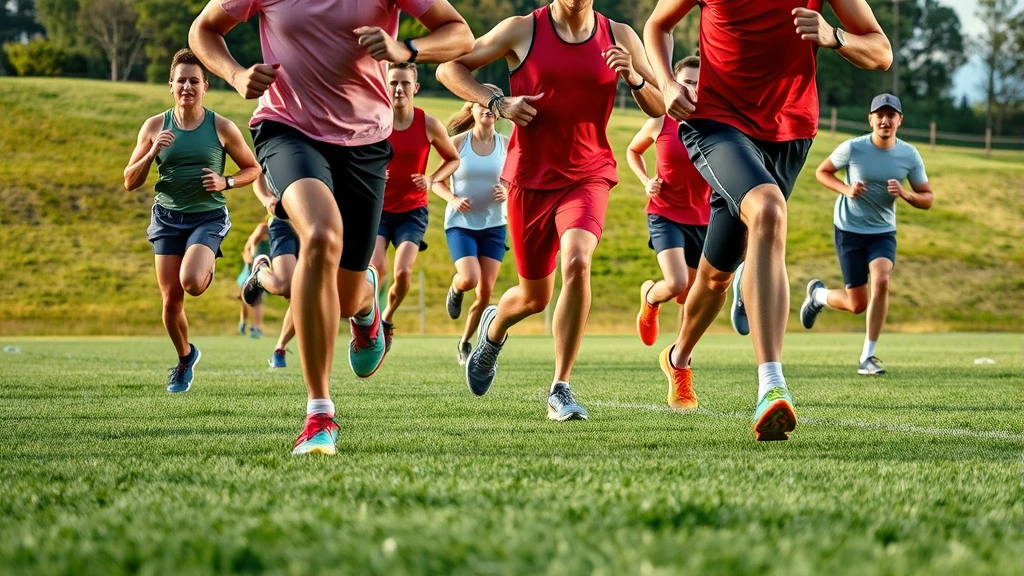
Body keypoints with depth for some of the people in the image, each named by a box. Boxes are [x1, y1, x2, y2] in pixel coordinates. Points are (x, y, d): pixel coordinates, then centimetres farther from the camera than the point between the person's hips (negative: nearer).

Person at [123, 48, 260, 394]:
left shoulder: (222, 128, -3)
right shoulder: (155, 126, 2)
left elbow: (253, 169, 9)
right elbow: (130, 183, 4)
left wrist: (226, 182, -11)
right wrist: (152, 153, -13)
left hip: (208, 217, -2)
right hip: (167, 218, 2)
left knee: (192, 283, -27)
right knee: (171, 299, -1)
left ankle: (209, 269, 12)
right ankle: (185, 358, 27)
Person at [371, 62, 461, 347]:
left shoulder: (429, 125, -7)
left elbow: (453, 159, 9)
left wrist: (431, 180, -9)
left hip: (412, 210, 0)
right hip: (377, 208, 0)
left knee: (403, 272, -15)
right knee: (376, 268, -20)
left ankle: (387, 319, 15)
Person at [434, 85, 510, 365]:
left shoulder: (507, 145, 0)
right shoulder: (458, 142, -5)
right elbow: (437, 181, 1)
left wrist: (507, 192, -14)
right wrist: (453, 200, -18)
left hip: (493, 224, 2)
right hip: (460, 223, -2)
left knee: (486, 290, -1)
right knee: (470, 279, -22)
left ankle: (465, 343, 20)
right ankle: (455, 289, 17)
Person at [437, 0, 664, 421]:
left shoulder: (619, 37, 0)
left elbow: (661, 109, 4)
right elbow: (449, 68, 2)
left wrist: (634, 79, -17)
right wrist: (496, 103, -13)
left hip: (588, 176, 0)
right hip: (530, 178, 0)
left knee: (577, 262, -27)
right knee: (534, 296, 10)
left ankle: (560, 390, -17)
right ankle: (494, 330, 49)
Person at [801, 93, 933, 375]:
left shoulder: (910, 155, -6)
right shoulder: (853, 148, -13)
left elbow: (927, 199, 0)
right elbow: (821, 172, 1)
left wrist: (905, 194, -22)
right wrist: (846, 189, -17)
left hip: (884, 231, 2)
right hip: (849, 228, -2)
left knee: (881, 281, -26)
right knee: (857, 304, -3)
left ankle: (868, 357, -15)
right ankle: (818, 294, 34)